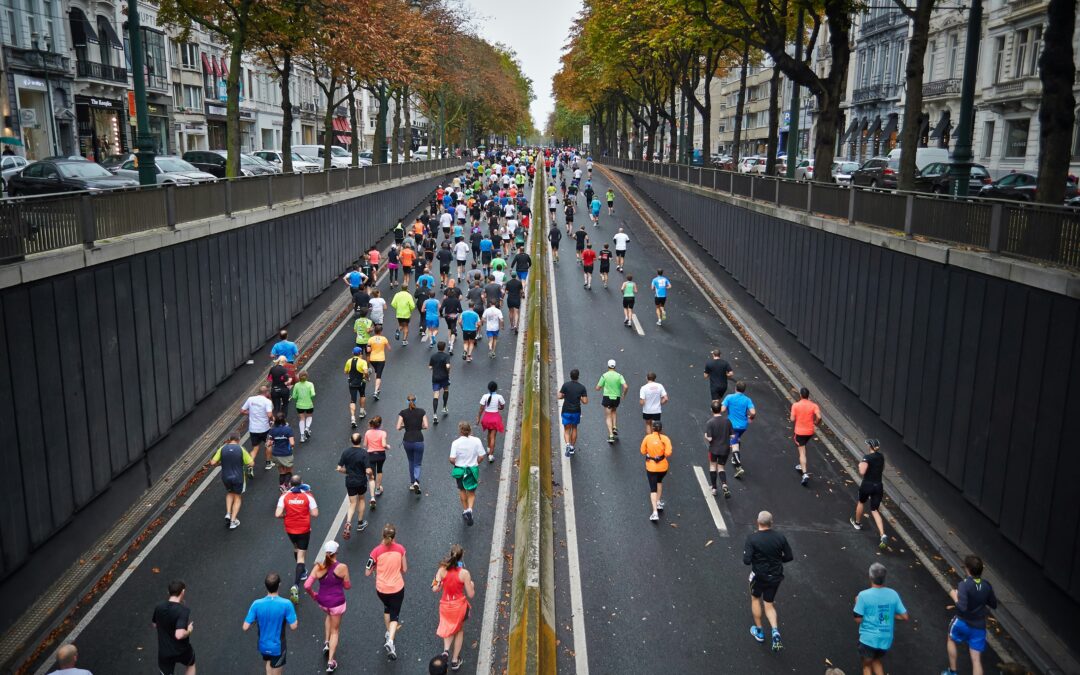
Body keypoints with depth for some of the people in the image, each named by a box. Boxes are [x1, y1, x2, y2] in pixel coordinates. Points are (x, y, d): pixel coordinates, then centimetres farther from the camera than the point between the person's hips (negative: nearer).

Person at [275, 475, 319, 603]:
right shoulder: (308, 496, -12)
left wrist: (286, 515, 4)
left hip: (290, 529, 2)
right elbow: (315, 514, -14)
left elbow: (278, 514, -16)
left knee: (296, 548, 31)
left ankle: (302, 571, 49)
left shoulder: (284, 496, -10)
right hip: (304, 529, -2)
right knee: (301, 556, 1)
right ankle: (296, 585, -13)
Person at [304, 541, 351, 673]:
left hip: (322, 601, 3)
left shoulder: (318, 567, -14)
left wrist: (313, 595, 4)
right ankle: (330, 662, 16)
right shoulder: (342, 567, -20)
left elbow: (307, 586, -15)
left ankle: (326, 643, 32)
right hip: (337, 602, -3)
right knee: (335, 630, 16)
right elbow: (347, 586, -8)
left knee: (329, 615, 38)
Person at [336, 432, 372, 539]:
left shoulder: (345, 452, -8)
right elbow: (368, 470, -22)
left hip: (350, 481, 2)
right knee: (361, 500, 23)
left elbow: (339, 468, -6)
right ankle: (360, 523, 32)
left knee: (352, 504, 11)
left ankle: (348, 523, -14)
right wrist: (371, 477, 0)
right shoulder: (363, 453, -18)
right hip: (361, 481, -2)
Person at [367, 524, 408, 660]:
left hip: (381, 589, 1)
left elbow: (367, 573, -10)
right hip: (397, 588, -1)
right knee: (395, 615, 11)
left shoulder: (376, 551, -17)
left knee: (387, 607, 31)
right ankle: (390, 641, -9)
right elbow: (404, 569, -3)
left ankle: (389, 632, 40)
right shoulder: (400, 549, -13)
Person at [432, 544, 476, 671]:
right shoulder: (464, 573, -19)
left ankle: (446, 649, 4)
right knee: (459, 630, 26)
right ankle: (455, 661, 29)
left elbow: (435, 589, -10)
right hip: (459, 605, -2)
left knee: (449, 628, 30)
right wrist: (472, 585, 8)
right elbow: (470, 595, -12)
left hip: (445, 605, 2)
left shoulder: (442, 570, -14)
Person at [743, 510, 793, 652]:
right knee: (769, 604, 18)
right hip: (775, 576, 3)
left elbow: (746, 560, -22)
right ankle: (775, 631, -4)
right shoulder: (780, 537, -9)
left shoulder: (752, 538, -19)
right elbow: (789, 557, -2)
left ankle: (759, 631, 32)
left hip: (759, 575, -3)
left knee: (755, 599, 24)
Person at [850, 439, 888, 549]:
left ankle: (857, 523, 47)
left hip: (867, 485, -5)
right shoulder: (881, 456, 5)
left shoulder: (867, 457, -16)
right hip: (878, 486, 5)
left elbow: (862, 472, -24)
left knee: (861, 502, 25)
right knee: (874, 510, 7)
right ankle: (883, 535, -11)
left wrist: (860, 465, -6)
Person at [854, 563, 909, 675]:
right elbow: (905, 617, 0)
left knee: (867, 665, 18)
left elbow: (858, 620, -12)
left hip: (868, 638, -3)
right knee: (876, 660, 28)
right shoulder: (893, 594, -5)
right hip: (886, 639, 4)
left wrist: (857, 603, 5)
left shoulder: (863, 595, -16)